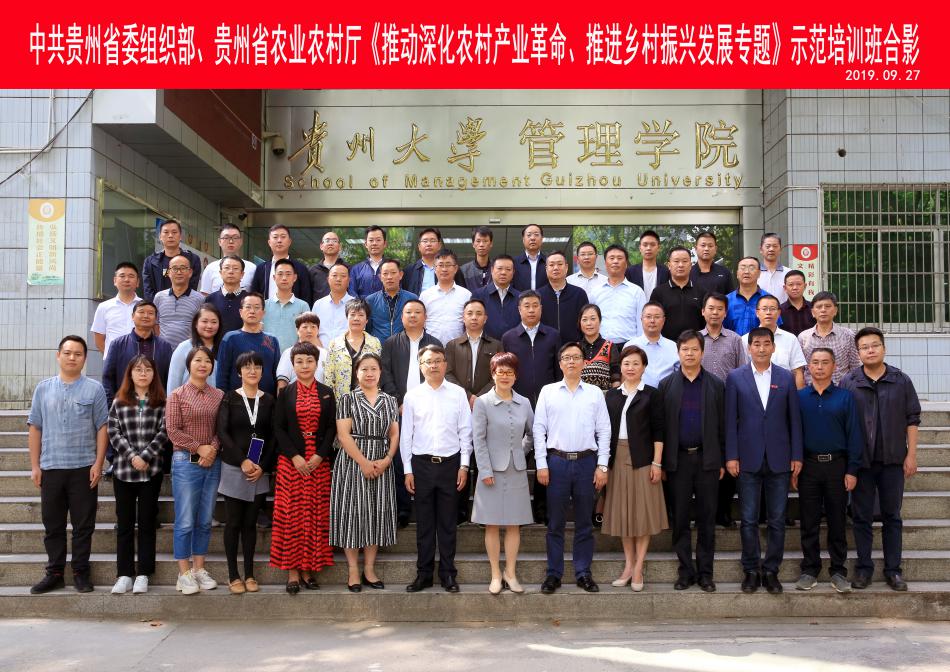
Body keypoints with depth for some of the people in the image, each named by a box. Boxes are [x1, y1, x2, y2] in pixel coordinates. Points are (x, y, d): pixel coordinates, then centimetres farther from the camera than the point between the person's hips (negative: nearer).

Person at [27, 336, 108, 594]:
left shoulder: (94, 389, 1)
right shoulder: (43, 388, 8)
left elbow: (102, 428, -1)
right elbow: (35, 428, 8)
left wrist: (98, 463, -7)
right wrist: (35, 465, 3)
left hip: (84, 469, -2)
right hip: (50, 468, 2)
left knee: (83, 525, 4)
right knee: (53, 525, 9)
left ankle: (80, 572, 15)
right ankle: (54, 573, 19)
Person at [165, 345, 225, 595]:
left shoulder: (219, 396, 9)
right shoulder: (177, 395, 0)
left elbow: (222, 429, 7)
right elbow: (173, 430, -6)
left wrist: (213, 448, -10)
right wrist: (198, 447, -11)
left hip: (212, 462, 4)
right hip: (186, 461, -4)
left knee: (205, 520, 9)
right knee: (185, 521, -2)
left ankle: (199, 568, 19)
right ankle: (184, 573, 7)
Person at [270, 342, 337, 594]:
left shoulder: (326, 394, 8)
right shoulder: (286, 393, 5)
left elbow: (332, 427, 4)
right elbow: (278, 428, 0)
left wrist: (320, 456, -9)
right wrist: (295, 457, -11)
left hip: (319, 462, 1)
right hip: (291, 461, -1)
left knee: (316, 514, 1)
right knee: (291, 514, -3)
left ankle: (308, 569, 7)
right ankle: (292, 571, 2)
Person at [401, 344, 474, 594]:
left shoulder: (458, 393, 2)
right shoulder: (412, 396, 2)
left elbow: (466, 431, 3)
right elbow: (406, 435, 4)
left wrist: (464, 465, -2)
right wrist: (408, 470, 1)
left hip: (450, 463, 0)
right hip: (422, 463, 0)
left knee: (448, 522, 7)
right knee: (424, 522, 7)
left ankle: (448, 574, 16)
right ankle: (424, 573, 16)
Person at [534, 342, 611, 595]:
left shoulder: (595, 393, 5)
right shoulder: (548, 392, 5)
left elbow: (604, 431, 4)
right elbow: (539, 429, 2)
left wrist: (602, 466, -2)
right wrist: (541, 465, -4)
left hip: (587, 461, 1)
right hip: (557, 461, 0)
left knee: (585, 522, 8)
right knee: (555, 522, 5)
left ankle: (583, 573, 17)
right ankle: (553, 574, 13)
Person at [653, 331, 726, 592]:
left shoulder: (716, 385, 5)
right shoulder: (666, 385, 4)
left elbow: (722, 425, 5)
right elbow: (659, 425, 2)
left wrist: (722, 461, 1)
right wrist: (659, 462, -2)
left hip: (707, 460, 0)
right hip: (678, 460, 0)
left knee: (707, 518, 4)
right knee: (680, 518, 5)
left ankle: (705, 572, 13)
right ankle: (686, 570, 14)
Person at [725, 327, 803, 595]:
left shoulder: (786, 378, 5)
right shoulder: (735, 378, 2)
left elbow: (794, 419, 5)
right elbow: (730, 420, 1)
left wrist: (797, 456, 1)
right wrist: (731, 456, -4)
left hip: (779, 460, 1)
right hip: (748, 460, -1)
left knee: (777, 520, 6)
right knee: (749, 520, 3)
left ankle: (771, 570, 16)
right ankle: (751, 570, 15)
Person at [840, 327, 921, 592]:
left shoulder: (902, 381, 1)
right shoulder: (848, 383, -2)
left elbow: (912, 419, 3)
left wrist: (911, 455, -2)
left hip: (893, 460, 1)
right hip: (860, 461, 0)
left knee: (892, 517, 9)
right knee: (861, 517, 6)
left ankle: (893, 569, 17)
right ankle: (864, 567, 16)